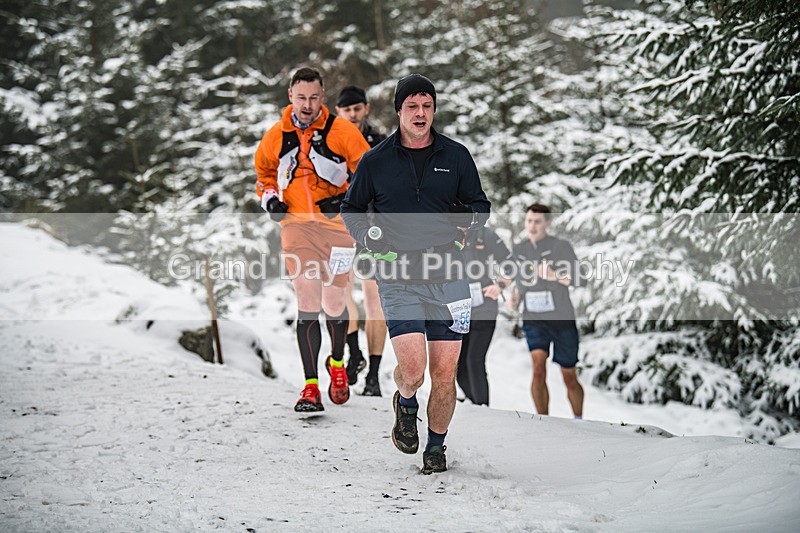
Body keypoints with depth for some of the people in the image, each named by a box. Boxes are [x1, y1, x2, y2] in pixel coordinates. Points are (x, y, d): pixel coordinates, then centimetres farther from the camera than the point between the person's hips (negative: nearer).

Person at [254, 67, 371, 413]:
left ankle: (337, 362, 35)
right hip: (295, 225, 1)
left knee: (333, 303, 4)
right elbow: (263, 171, 24)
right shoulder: (275, 137, 5)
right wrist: (270, 199, 7)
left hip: (336, 224, -1)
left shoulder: (341, 131, -5)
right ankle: (310, 387, -9)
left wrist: (350, 199, -11)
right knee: (307, 302, -10)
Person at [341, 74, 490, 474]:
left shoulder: (456, 156, 7)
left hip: (446, 274, 1)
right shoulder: (376, 161, 4)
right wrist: (368, 235, -3)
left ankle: (436, 446, 22)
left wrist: (468, 218, -6)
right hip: (398, 277, -1)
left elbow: (480, 205, 17)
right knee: (412, 368, -15)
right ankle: (405, 403, 21)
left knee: (444, 373, 1)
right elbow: (351, 208, 17)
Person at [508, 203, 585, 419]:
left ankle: (579, 421, 30)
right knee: (538, 366, -21)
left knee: (569, 378, 7)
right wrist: (515, 298, -1)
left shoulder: (561, 246, -8)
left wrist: (555, 276, -32)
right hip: (534, 319, 2)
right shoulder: (519, 250, 4)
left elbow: (578, 280, -14)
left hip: (562, 320, -1)